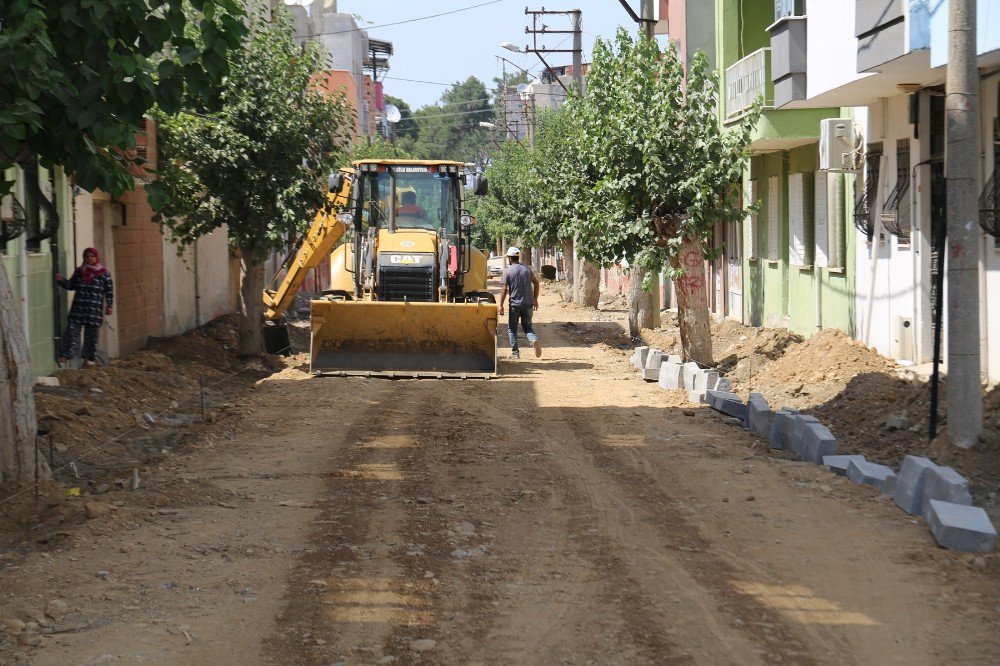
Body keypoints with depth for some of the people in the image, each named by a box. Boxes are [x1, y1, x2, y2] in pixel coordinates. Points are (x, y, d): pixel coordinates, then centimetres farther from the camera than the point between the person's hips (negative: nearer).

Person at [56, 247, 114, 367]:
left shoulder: (104, 274, 0)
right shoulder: (79, 272, 8)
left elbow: (109, 291, 3)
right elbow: (71, 285, 14)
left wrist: (109, 306, 1)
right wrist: (62, 280, -4)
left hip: (95, 310, -2)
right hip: (78, 308, 2)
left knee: (91, 335, 5)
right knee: (72, 330, -6)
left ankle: (88, 358, 15)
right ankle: (64, 355, -7)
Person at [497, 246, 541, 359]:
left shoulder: (507, 271, -7)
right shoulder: (527, 269, 6)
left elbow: (504, 289, -11)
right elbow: (536, 283, 9)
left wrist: (501, 305, -7)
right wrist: (535, 299, 18)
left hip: (515, 304, -4)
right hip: (528, 303, 4)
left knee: (512, 328, 10)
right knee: (527, 327, 13)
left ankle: (515, 352, 8)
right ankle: (534, 340, -17)